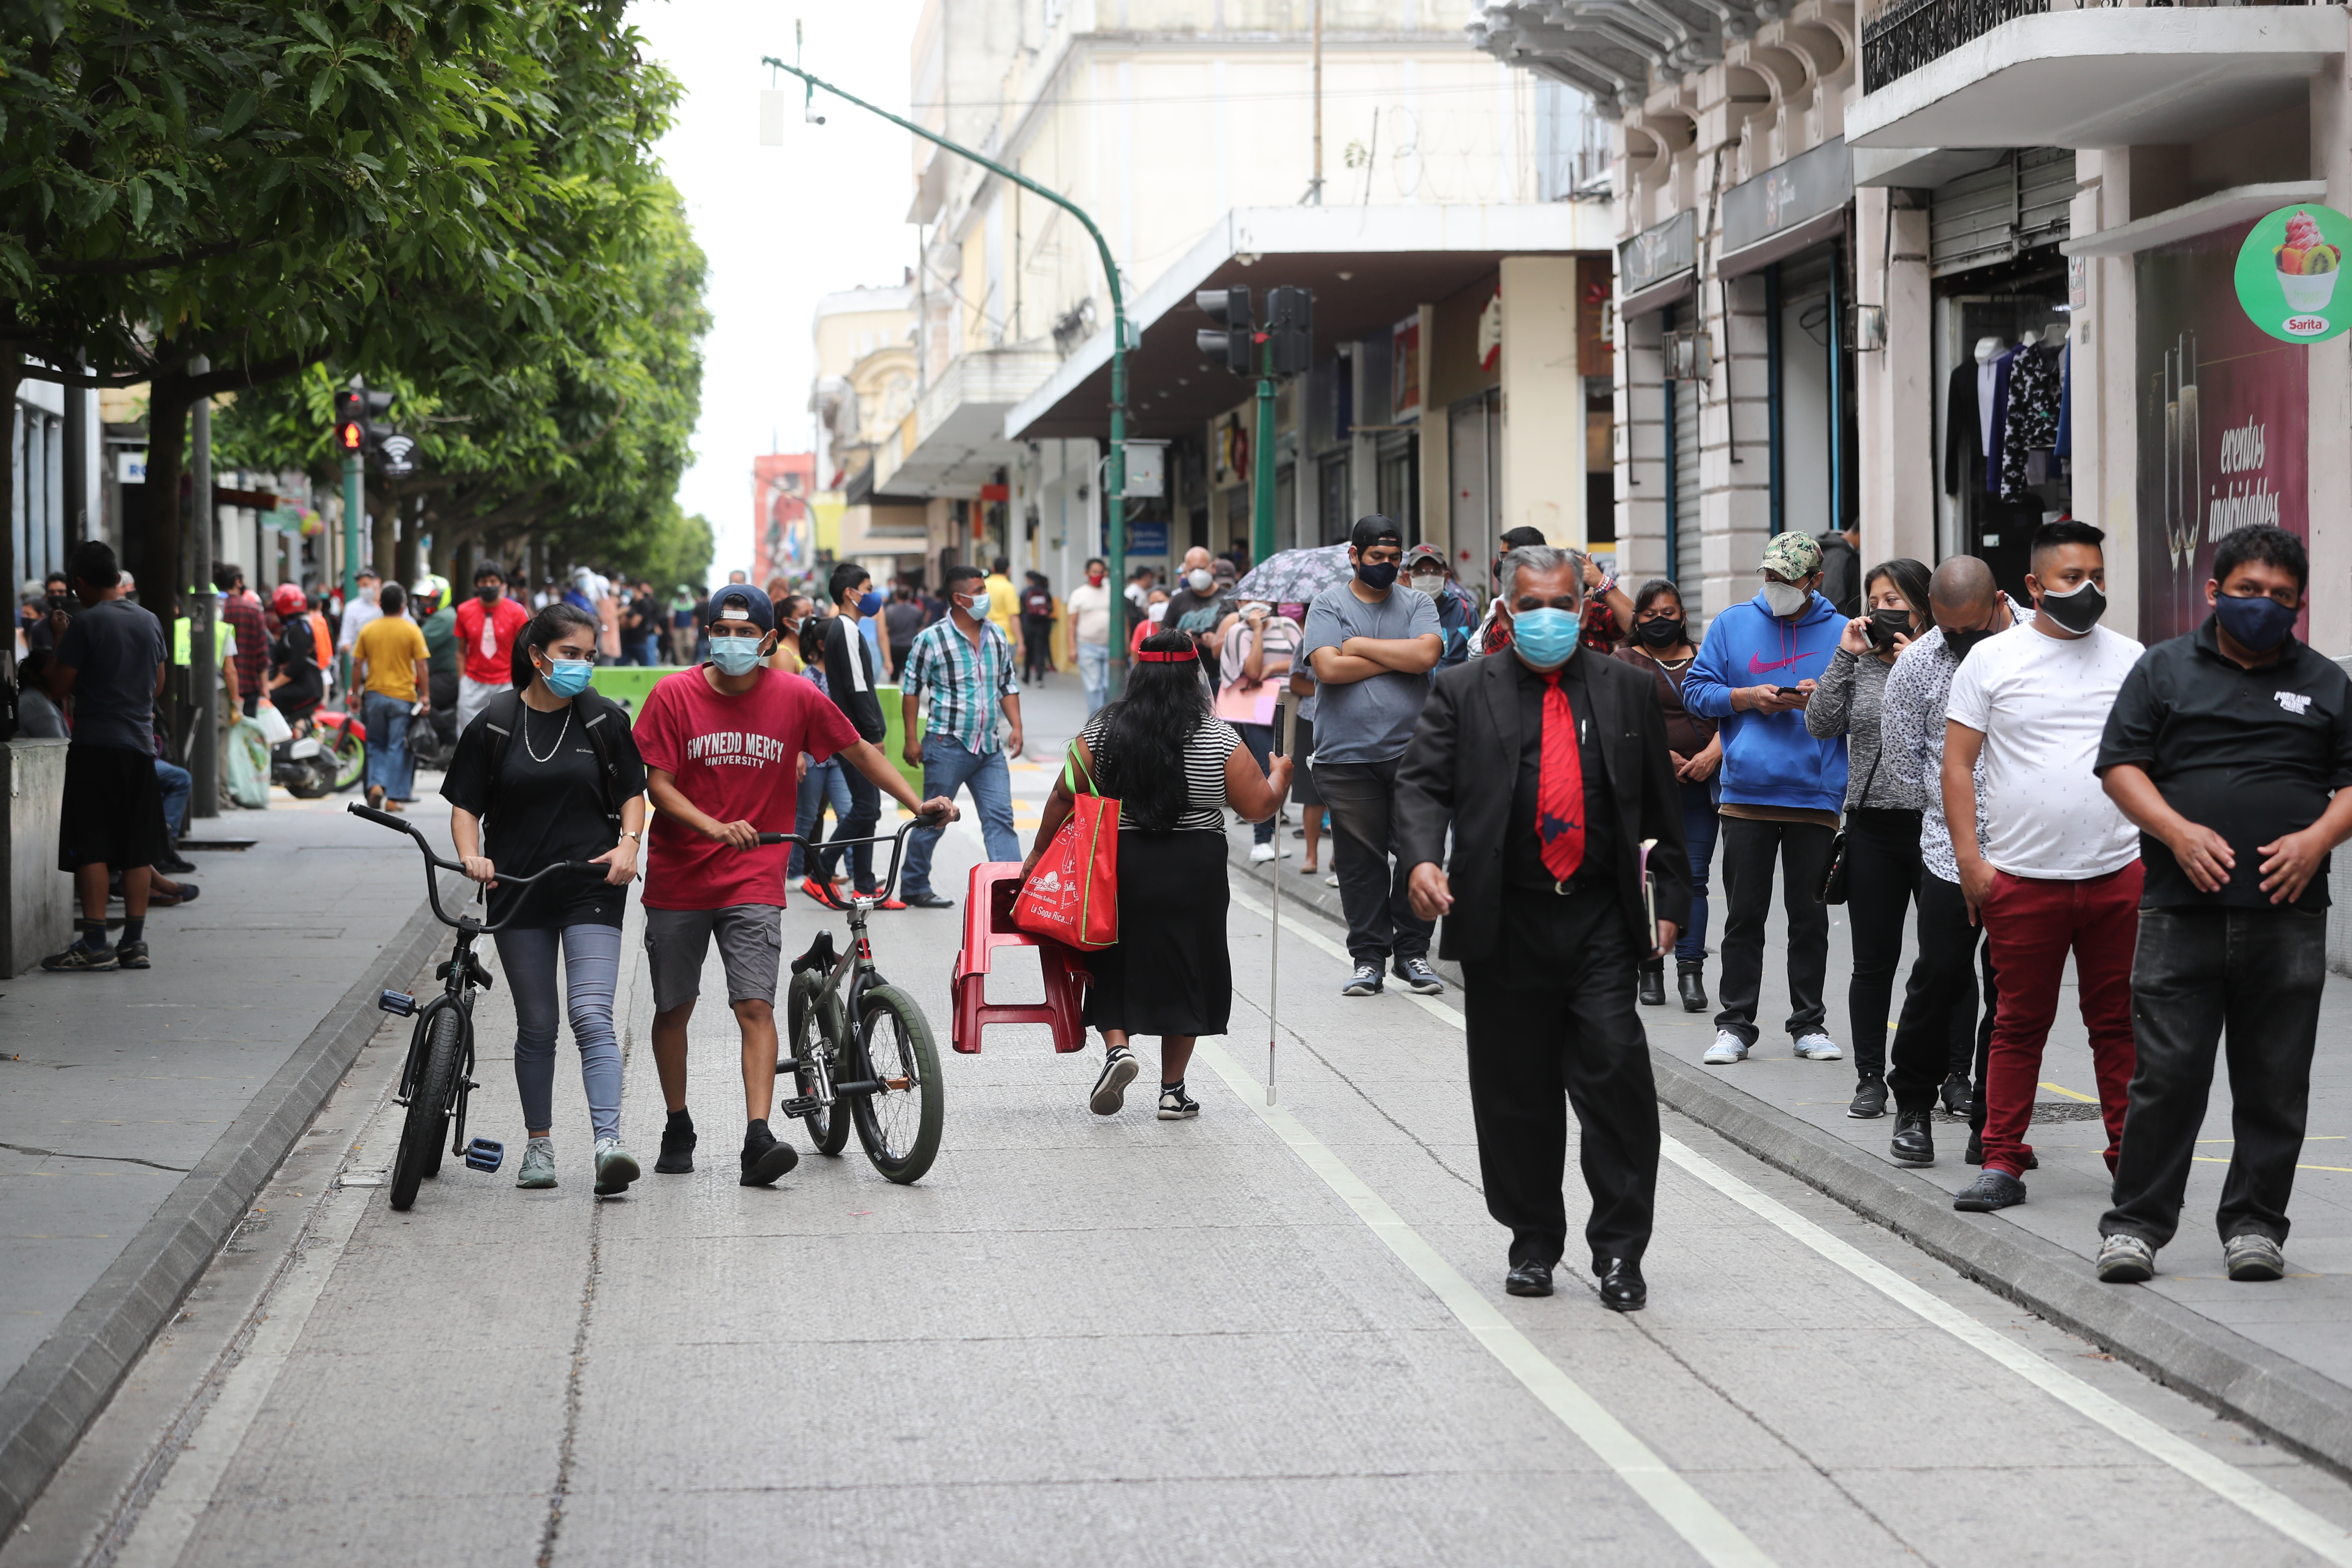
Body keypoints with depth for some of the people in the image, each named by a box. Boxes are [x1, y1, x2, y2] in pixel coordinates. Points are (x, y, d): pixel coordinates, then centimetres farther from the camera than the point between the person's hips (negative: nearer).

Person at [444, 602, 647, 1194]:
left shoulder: (604, 720, 3)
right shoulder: (494, 724, 2)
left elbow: (633, 794, 10)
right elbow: (465, 804, 5)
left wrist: (628, 843, -9)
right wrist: (471, 856, -14)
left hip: (591, 887, -1)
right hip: (517, 894, 1)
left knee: (592, 1016, -15)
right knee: (536, 1025, 9)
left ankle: (607, 1143, -22)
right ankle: (538, 1145, 22)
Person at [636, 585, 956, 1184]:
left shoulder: (795, 697, -2)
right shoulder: (674, 695, -4)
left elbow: (859, 751, 10)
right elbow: (658, 783, -7)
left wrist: (917, 804, 2)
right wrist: (715, 827, -23)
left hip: (753, 884, -1)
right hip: (679, 881, 1)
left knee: (756, 1006, -14)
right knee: (673, 1009, 10)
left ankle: (758, 1140, -21)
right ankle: (678, 1130, 29)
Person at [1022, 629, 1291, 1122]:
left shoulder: (1101, 732, -1)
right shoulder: (1218, 738, -4)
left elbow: (1064, 798, 2)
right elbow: (1259, 805, -1)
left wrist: (1039, 854, 15)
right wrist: (1280, 774, 20)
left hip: (1119, 866, 1)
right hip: (1194, 875, -1)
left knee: (1118, 967, 15)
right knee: (1184, 972, 9)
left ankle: (1118, 1047, -9)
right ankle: (1172, 1090, 11)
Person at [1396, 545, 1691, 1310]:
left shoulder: (1628, 689, 9)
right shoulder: (1462, 692, 6)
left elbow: (1663, 803, 14)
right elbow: (1422, 782, -3)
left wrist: (1671, 899, 9)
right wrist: (1422, 858, -22)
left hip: (1601, 923, 0)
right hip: (1506, 924, 0)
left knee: (1616, 1074, -9)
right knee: (1515, 1091, 7)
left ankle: (1619, 1248, 2)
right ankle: (1533, 1242, 22)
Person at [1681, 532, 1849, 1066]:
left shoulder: (1842, 633, 5)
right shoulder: (1732, 624, 8)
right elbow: (1697, 690, 7)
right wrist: (1749, 698, -8)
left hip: (1816, 797, 0)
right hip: (1746, 796, 0)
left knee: (1810, 916, 6)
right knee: (1744, 915, 3)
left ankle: (1809, 1024, 15)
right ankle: (1735, 1026, 9)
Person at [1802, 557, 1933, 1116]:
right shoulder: (1859, 666, 9)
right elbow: (1820, 725, -3)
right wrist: (1846, 656, -7)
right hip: (1872, 829, 3)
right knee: (1874, 961, 7)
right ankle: (1871, 1079, 14)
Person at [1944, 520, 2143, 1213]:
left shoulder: (2130, 660, 9)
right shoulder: (1992, 660, 3)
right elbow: (1958, 762, 3)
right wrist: (1968, 856, -4)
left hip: (2118, 874, 2)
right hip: (2021, 878, -1)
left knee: (2120, 1022, 5)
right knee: (2019, 1024, 3)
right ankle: (2002, 1161, 9)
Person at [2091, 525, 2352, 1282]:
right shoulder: (2164, 669, 10)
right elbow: (2120, 765, 4)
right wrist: (2179, 831, -11)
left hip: (2288, 915, 2)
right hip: (2181, 909, -2)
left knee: (2275, 1080, 4)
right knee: (2165, 1073, -4)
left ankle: (2254, 1222, 14)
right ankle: (2137, 1222, 3)